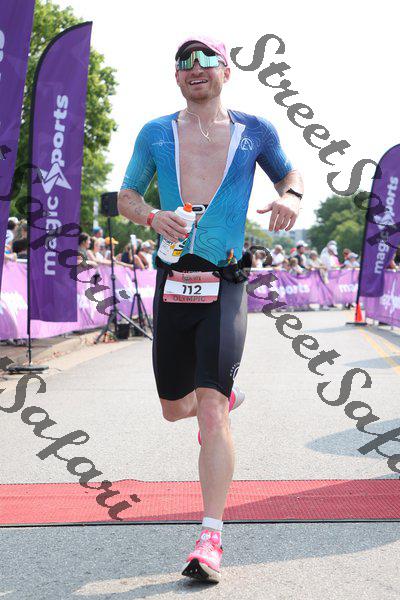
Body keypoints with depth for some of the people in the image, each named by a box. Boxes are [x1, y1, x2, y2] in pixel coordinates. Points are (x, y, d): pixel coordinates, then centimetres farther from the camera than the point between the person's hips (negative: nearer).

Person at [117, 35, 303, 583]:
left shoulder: (254, 131, 7)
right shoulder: (155, 134, 10)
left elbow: (290, 173, 23)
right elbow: (126, 197, 17)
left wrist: (290, 198, -2)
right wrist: (153, 218, -7)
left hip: (224, 290, -3)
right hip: (171, 286, 3)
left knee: (210, 411, -16)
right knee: (174, 409, 15)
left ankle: (211, 538, -13)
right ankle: (227, 393, 50)